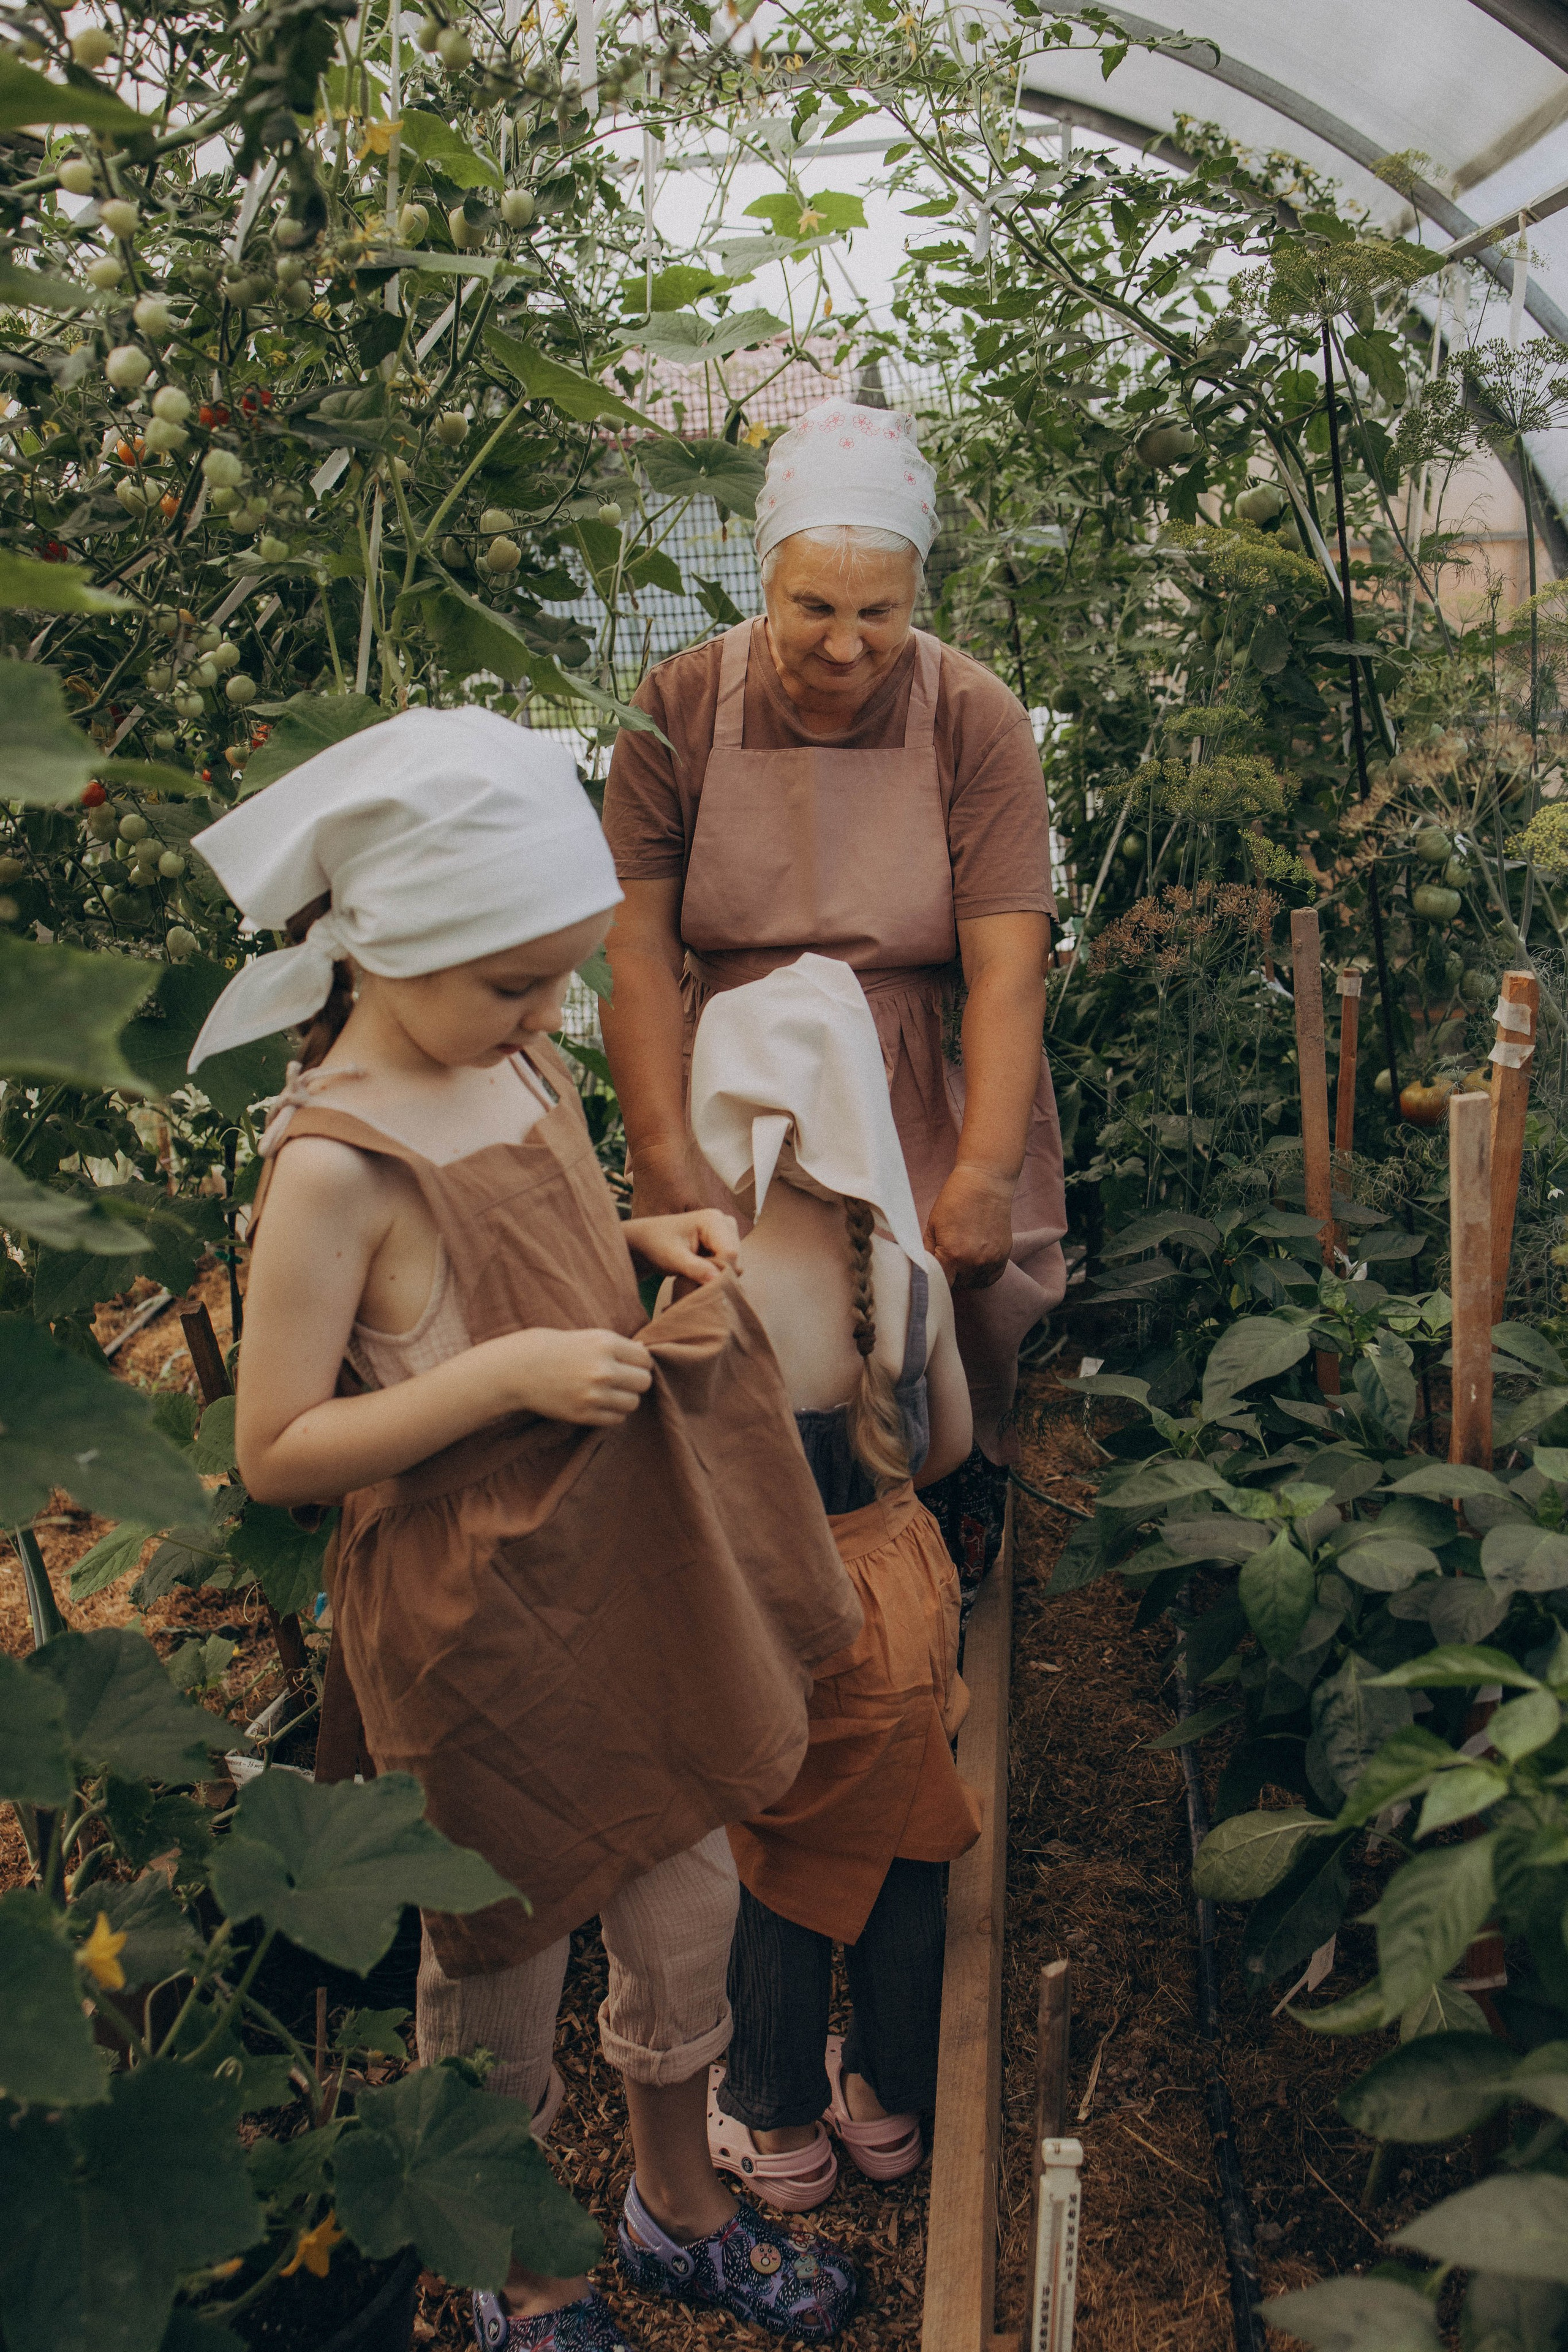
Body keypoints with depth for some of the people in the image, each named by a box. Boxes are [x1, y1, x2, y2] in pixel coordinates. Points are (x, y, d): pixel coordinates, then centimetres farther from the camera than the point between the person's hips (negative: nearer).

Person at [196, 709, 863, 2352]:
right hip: (478, 1617, -7)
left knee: (686, 1904, 20)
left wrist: (647, 1242, -1)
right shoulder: (334, 1167, -22)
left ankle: (679, 2206, 47)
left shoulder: (529, 1074, 1)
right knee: (501, 1947, 15)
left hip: (635, 1570, 7)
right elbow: (275, 1454, -19)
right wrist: (508, 1376, -27)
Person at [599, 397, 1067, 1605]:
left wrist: (986, 1173, -22)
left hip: (923, 1099, 0)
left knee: (963, 1304, -9)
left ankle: (965, 1492, 28)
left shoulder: (976, 720, -6)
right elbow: (636, 949, -9)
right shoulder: (681, 709, -4)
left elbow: (1007, 966, -13)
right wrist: (667, 1157, -17)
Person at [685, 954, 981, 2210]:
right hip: (904, 1589, 4)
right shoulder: (914, 1269, -11)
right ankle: (889, 2101, 44)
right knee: (901, 1855, 22)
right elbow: (951, 1442, 3)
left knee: (780, 1873, 18)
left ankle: (780, 2126, 40)